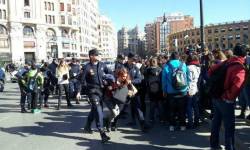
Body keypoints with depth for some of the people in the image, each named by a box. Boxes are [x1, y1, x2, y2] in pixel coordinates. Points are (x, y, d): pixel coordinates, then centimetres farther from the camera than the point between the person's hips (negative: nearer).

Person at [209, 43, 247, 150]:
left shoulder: (226, 62, 4)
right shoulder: (240, 68, -17)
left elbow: (211, 71, 10)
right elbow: (237, 85, -34)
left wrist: (215, 85, 15)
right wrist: (230, 97, -18)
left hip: (216, 97, 8)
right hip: (226, 100, -8)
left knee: (216, 122, 20)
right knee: (229, 127, 5)